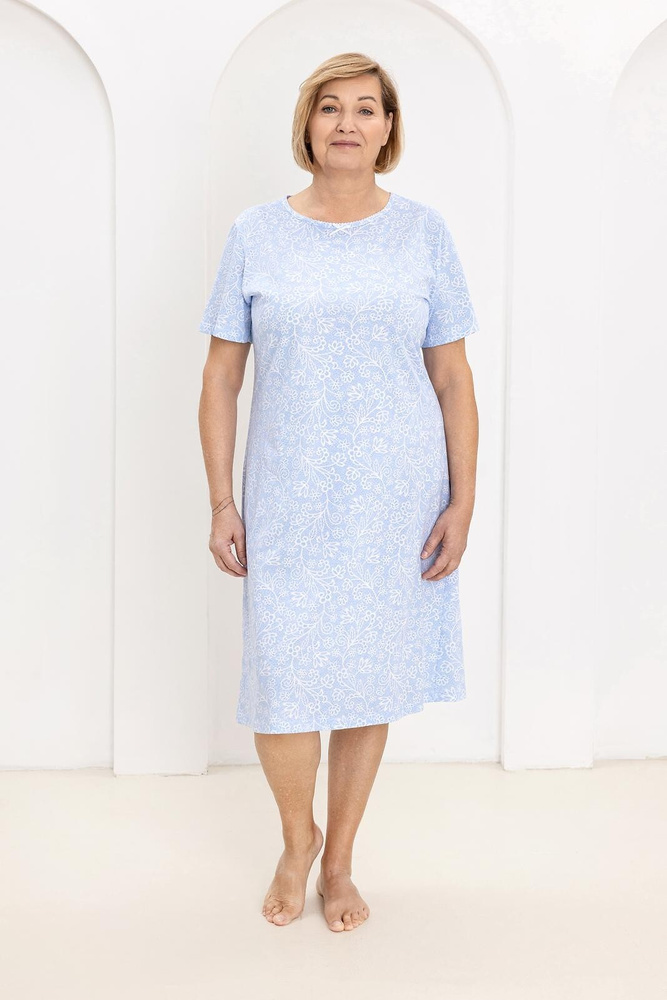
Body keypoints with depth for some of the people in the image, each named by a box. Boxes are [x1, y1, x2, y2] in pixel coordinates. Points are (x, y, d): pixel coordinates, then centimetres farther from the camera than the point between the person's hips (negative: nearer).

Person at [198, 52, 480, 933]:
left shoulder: (423, 232, 3)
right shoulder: (256, 235, 2)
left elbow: (454, 379, 3)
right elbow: (221, 378, 3)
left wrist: (463, 501, -3)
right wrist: (221, 503, -2)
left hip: (396, 500, 1)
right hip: (288, 503, 0)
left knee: (369, 681, 9)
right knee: (279, 689, -1)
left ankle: (339, 860, 31)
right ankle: (297, 840, 30)